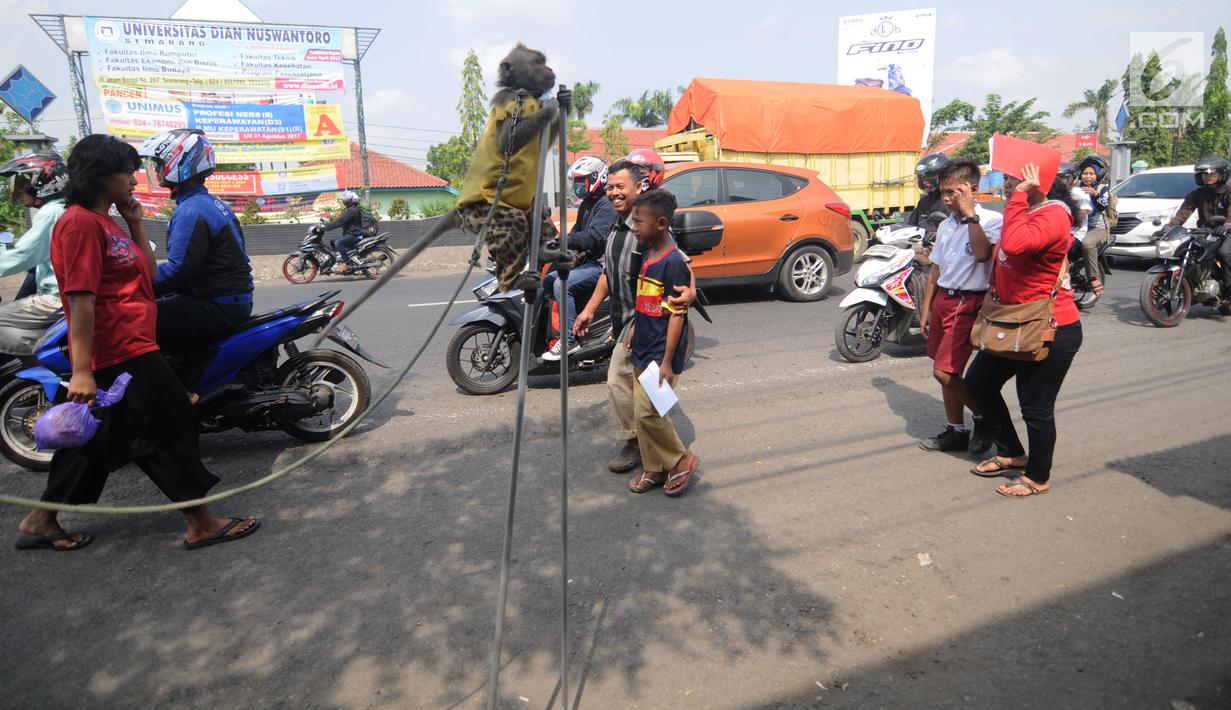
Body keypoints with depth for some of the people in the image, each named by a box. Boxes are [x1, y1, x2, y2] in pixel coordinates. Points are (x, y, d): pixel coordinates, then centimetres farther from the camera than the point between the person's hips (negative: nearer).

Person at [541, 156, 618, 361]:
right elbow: (577, 230, 28)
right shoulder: (586, 204, 20)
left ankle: (568, 340, -25)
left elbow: (594, 235, -28)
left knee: (562, 284, -28)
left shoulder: (607, 206, -13)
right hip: (587, 261, 11)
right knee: (547, 281, 6)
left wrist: (563, 242, -35)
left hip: (601, 265, -11)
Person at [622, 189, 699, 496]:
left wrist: (667, 361, -20)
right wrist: (634, 329, 17)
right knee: (642, 411, 12)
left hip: (662, 353, -8)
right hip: (643, 350, 9)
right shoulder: (647, 254, 7)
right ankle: (655, 469, 26)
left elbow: (677, 314, -18)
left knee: (647, 412, -9)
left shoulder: (674, 262, -17)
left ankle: (682, 460, 11)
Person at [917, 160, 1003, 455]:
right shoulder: (946, 225, 14)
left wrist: (969, 213, -21)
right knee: (947, 372, 12)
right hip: (942, 300, 8)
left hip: (968, 304, -7)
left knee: (944, 372, -12)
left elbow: (982, 253, -28)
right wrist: (925, 310, 18)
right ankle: (956, 431, 25)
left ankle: (983, 417, 11)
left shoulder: (991, 220, -8)